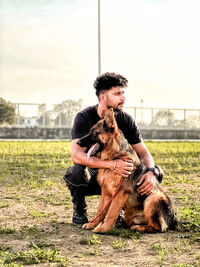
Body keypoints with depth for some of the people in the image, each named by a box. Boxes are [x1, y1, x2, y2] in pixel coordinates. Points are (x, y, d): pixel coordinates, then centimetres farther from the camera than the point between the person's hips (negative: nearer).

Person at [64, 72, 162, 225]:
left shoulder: (125, 120, -6)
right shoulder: (84, 118, -19)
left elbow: (143, 152, -4)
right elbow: (77, 155, -32)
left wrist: (151, 172, -28)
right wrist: (112, 164, -44)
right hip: (91, 177, -3)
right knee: (78, 171, -38)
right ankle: (79, 212, -6)